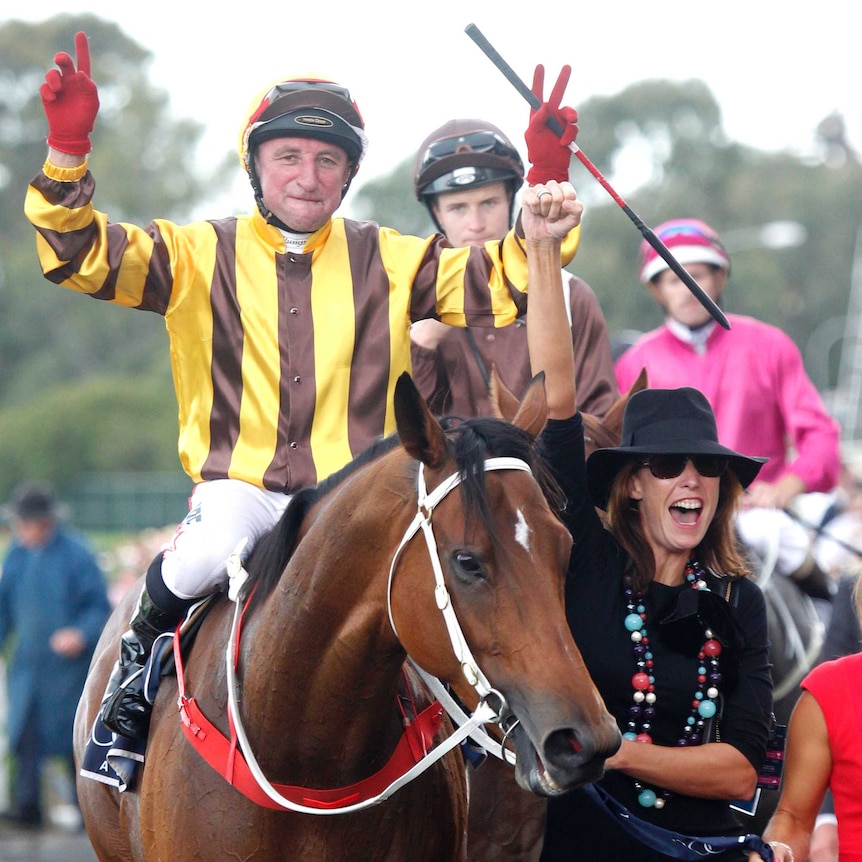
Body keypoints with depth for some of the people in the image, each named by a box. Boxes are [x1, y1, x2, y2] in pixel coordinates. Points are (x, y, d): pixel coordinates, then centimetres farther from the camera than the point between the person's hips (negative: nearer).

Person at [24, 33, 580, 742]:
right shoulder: (202, 255, 6)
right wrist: (67, 151, -18)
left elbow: (505, 282, 7)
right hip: (238, 488, -1)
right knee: (212, 552, -34)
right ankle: (142, 648, 0)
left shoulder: (389, 261, 10)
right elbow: (82, 256, -3)